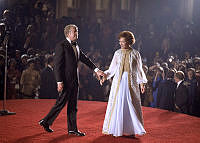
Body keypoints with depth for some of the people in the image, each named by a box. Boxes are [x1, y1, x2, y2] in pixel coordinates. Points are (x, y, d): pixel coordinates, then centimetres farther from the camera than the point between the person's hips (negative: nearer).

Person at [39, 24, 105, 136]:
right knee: (61, 103, -2)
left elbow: (85, 59, 14)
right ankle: (46, 122, 14)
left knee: (73, 106, 10)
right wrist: (59, 82, -18)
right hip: (66, 80, -8)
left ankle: (72, 129, 16)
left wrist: (96, 70, 3)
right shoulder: (61, 46, -10)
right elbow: (58, 65, -14)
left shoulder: (76, 46, 14)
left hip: (74, 80, 8)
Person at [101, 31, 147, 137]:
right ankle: (115, 129, 6)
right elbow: (112, 69, 8)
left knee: (131, 104, -1)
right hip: (118, 81, 1)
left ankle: (131, 129, 6)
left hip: (131, 82, -1)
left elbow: (139, 70, 8)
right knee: (117, 104, -2)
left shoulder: (135, 54, 5)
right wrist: (105, 76, -7)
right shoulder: (117, 53, 8)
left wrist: (142, 82, -1)